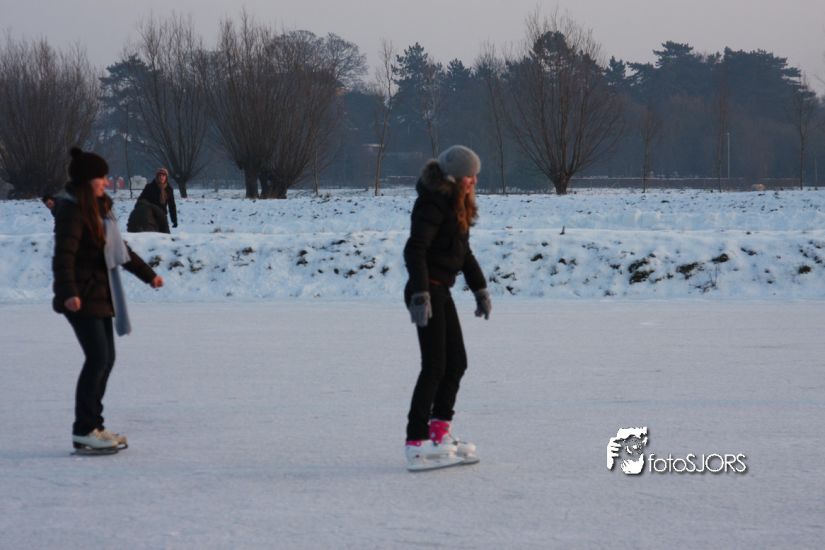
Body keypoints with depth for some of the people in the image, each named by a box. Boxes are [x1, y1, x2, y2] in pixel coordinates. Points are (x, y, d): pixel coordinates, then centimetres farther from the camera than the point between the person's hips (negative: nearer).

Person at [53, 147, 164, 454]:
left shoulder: (99, 209, 16)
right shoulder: (72, 211, -13)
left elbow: (119, 249, 28)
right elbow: (64, 254, -25)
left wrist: (147, 274, 33)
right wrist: (69, 292, -37)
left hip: (100, 296, 10)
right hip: (81, 298, -9)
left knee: (105, 359, 9)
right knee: (98, 358, -12)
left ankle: (93, 426, 16)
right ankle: (83, 432, -9)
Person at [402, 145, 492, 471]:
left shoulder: (456, 205, 15)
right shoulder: (433, 203, -16)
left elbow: (463, 252, 25)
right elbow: (414, 250, -24)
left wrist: (480, 288, 25)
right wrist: (420, 295, -30)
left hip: (441, 292, 10)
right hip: (426, 293, -10)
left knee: (456, 363, 13)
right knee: (434, 367, -10)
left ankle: (440, 433, 22)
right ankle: (416, 445, -9)